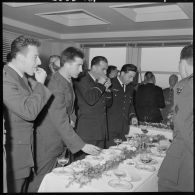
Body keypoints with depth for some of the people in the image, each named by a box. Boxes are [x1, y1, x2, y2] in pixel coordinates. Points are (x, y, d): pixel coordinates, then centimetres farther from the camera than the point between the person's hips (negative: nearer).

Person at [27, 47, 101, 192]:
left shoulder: (68, 81, 7)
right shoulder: (56, 85, -24)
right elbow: (60, 122, -28)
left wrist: (72, 118, 2)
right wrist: (82, 146, -27)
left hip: (60, 141, 9)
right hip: (48, 144, -9)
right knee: (40, 182, 6)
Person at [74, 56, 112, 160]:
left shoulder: (99, 82, 17)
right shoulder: (82, 80, -9)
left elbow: (108, 103, 20)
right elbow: (90, 100, -23)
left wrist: (106, 88, 4)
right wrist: (100, 85, -12)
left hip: (100, 131, 8)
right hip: (86, 132, -8)